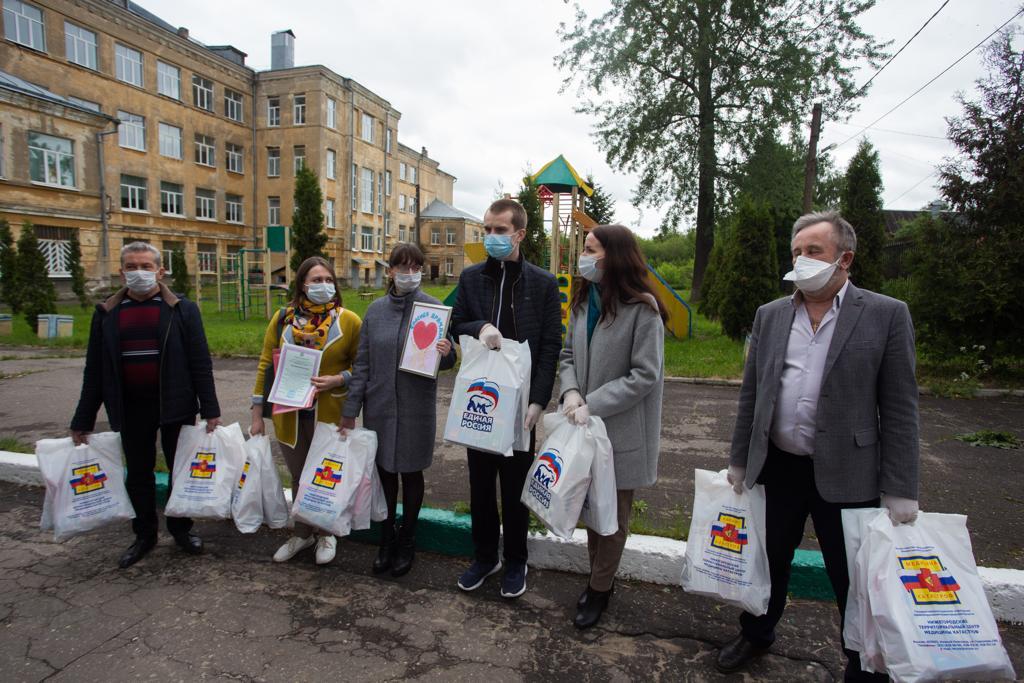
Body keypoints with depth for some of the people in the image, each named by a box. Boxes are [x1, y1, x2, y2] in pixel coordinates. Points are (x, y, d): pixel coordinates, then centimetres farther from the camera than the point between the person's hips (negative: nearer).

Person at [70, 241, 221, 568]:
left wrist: (210, 410, -10)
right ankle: (144, 534, 31)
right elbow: (94, 370, 7)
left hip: (175, 405, -2)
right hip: (130, 409, 2)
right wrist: (82, 420, 6)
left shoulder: (183, 309, -3)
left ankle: (181, 528, 28)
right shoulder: (106, 313, 5)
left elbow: (200, 363, -6)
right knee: (138, 475, 14)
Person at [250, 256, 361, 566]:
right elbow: (266, 365, 3)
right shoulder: (283, 318, 1)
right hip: (289, 413, 3)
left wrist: (337, 380, -22)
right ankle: (302, 533, 40)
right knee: (299, 477, 19)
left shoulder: (349, 320, -7)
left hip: (328, 413, -2)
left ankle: (325, 533, 37)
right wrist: (257, 416, 2)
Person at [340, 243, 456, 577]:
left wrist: (446, 354, -26)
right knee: (384, 470, 13)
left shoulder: (434, 308, -6)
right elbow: (362, 363, 5)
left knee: (411, 472, 11)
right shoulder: (375, 310, 2)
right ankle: (387, 537, 33)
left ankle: (407, 540, 31)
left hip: (416, 408, -2)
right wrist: (350, 409, 3)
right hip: (379, 406, 3)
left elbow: (447, 360, -2)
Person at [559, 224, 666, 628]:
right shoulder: (582, 300, 4)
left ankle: (600, 588, 31)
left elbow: (645, 375, -17)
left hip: (621, 429, -6)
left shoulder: (642, 308, -16)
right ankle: (597, 576, 39)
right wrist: (570, 392, -11)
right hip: (585, 427, 6)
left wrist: (593, 405, -21)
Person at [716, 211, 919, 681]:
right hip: (776, 467, 3)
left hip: (847, 475, -3)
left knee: (855, 581, 12)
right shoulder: (770, 315, 4)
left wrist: (899, 491, -8)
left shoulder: (886, 315, -6)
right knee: (769, 560, 20)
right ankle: (756, 634, 44)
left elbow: (899, 409, -7)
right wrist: (739, 461, 8)